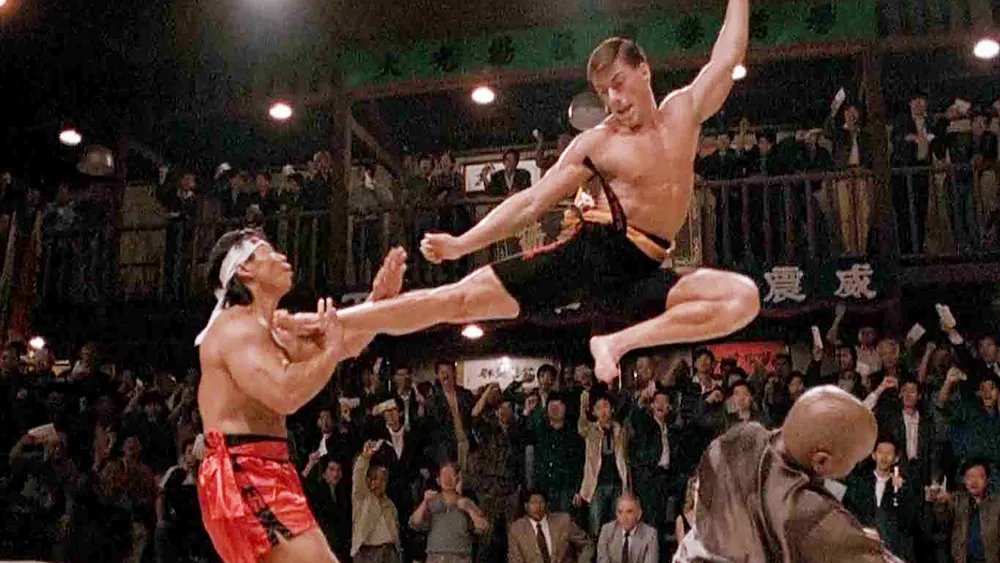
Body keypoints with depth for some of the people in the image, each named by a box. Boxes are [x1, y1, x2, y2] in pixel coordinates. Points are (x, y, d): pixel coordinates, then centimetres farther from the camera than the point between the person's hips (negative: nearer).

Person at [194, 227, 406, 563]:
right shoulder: (238, 325, -13)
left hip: (264, 475, 11)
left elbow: (347, 346, 21)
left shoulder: (272, 330, 20)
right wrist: (331, 348, -14)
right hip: (242, 476, -11)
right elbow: (285, 395, -29)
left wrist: (381, 297, 7)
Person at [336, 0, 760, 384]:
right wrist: (460, 244, -3)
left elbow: (730, 53, 13)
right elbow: (532, 202, 2)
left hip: (641, 273, 3)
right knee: (460, 298, -13)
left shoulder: (685, 110, 9)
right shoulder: (596, 143, 2)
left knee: (744, 297, -20)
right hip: (586, 255, -2)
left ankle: (617, 343, -25)